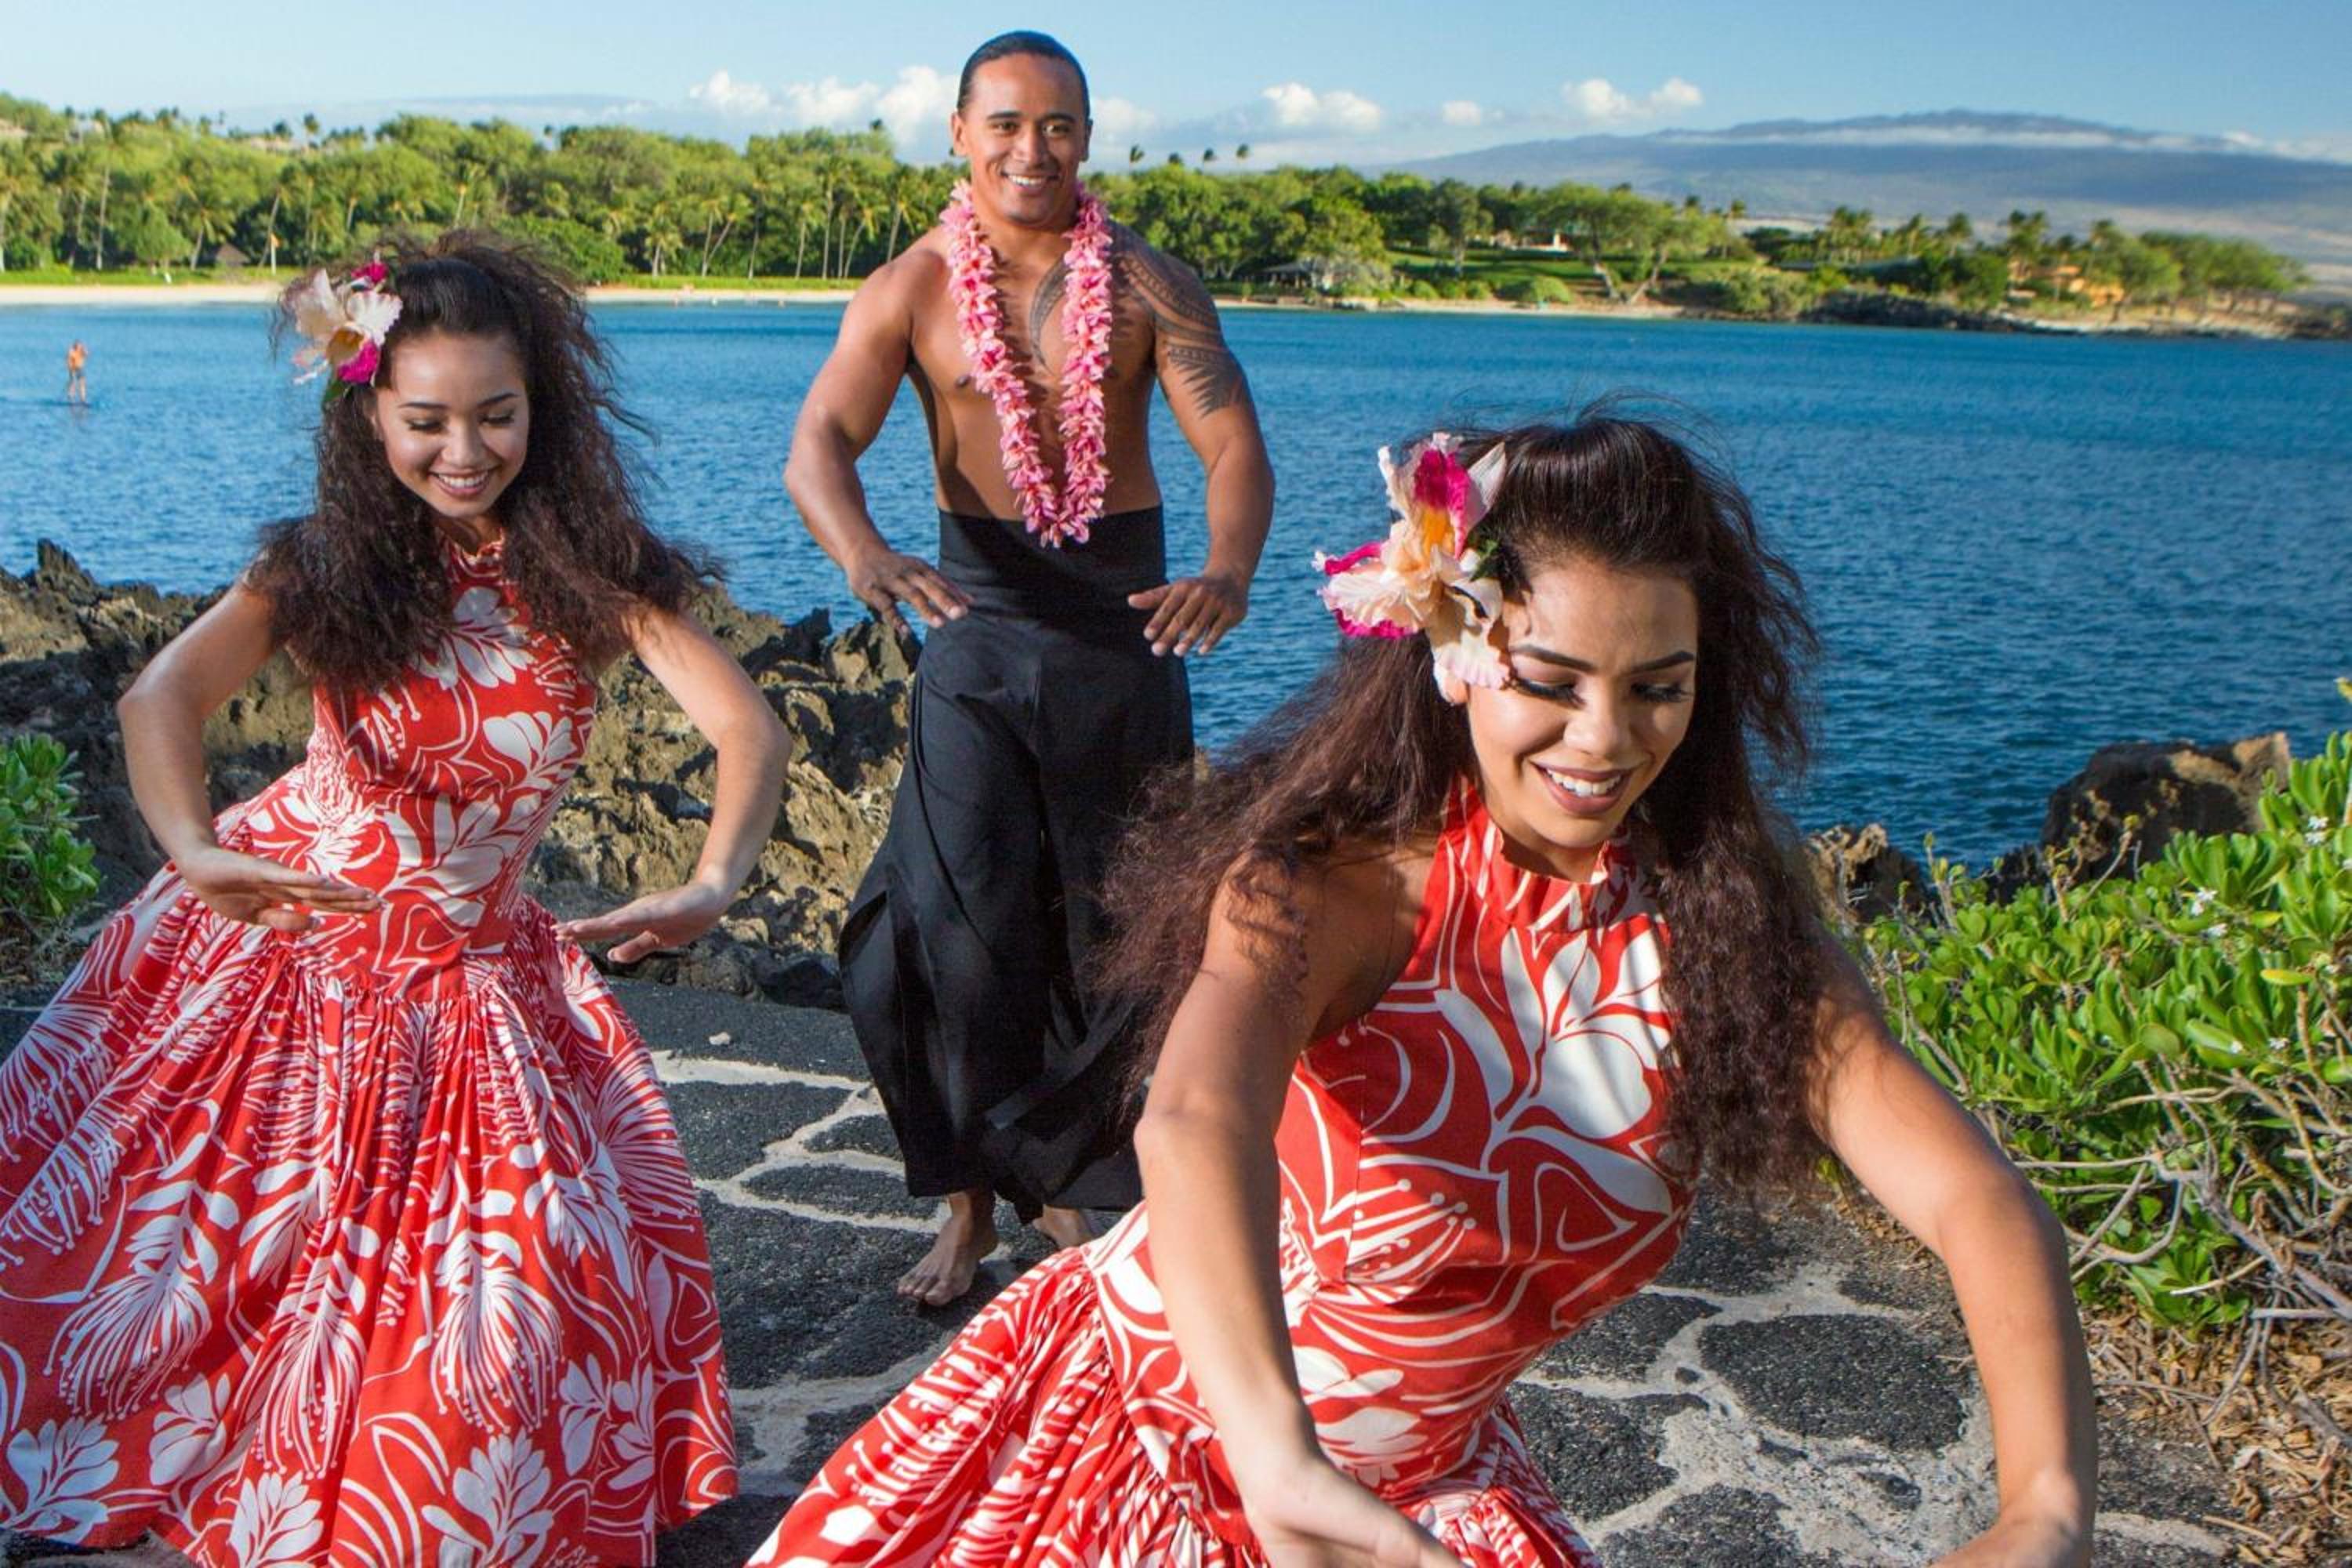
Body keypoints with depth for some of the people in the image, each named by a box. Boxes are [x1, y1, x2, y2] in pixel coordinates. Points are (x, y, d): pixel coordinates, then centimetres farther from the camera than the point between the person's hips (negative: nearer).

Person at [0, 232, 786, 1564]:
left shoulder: (591, 573, -10)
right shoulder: (330, 567, -8)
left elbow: (749, 727, -21)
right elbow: (166, 693, -24)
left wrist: (714, 885, -42)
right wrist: (192, 845, -46)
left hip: (469, 972, 0)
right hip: (272, 936, 0)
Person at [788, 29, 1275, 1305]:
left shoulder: (1148, 286, -2)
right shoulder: (911, 290, -1)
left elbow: (1234, 441, -13)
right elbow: (820, 444, -14)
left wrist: (1228, 569, -35)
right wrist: (862, 552, -37)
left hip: (1122, 614, 1)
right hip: (980, 615, -1)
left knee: (1110, 918, 9)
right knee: (959, 917, -7)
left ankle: (1067, 1174, 28)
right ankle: (970, 1196, 8)